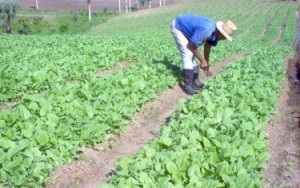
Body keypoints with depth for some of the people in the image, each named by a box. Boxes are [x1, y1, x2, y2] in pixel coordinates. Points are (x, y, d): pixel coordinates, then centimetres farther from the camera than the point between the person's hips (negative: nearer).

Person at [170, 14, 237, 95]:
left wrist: (206, 62, 19)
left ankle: (195, 80, 21)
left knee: (192, 55, 11)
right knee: (188, 55, -14)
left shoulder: (214, 32, -7)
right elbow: (191, 46, -25)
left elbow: (208, 45, 12)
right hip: (177, 27, -9)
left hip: (185, 27, 9)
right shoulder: (206, 31, -35)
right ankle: (187, 85, -9)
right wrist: (202, 60, -14)